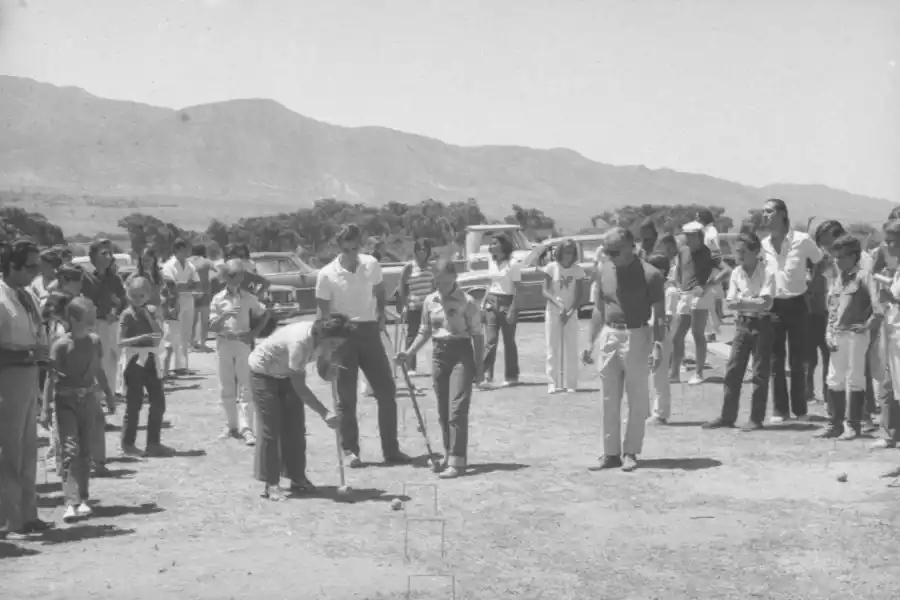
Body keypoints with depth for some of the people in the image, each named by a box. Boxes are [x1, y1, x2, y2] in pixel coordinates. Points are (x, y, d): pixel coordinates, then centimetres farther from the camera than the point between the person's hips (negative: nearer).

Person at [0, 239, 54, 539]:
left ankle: (26, 515, 25)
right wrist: (25, 353, -23)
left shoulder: (29, 297, 11)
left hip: (30, 376, 8)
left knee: (28, 449, 15)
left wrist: (40, 352, 7)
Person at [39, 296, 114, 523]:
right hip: (66, 401, -5)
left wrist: (109, 396, 20)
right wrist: (45, 409, -15)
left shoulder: (94, 341, 2)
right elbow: (51, 377, -13)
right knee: (70, 449, -12)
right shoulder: (61, 345, -13)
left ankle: (82, 499, 17)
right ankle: (71, 503, -15)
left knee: (85, 451, 9)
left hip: (88, 399, 5)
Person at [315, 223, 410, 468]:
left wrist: (381, 316, 4)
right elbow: (322, 314, -7)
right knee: (346, 397, 1)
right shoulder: (327, 274, -11)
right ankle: (350, 451, 14)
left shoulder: (372, 265, -1)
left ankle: (391, 450, 13)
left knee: (387, 391, 3)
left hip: (369, 331, 4)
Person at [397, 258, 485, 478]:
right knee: (443, 410, 10)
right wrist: (409, 352, 4)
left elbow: (477, 334, -4)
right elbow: (425, 331, 16)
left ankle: (457, 461, -12)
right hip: (439, 353, 5)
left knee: (457, 408, -12)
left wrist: (479, 367, -5)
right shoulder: (430, 301, 6)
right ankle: (449, 454, 23)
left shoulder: (467, 302, -8)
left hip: (461, 353, -5)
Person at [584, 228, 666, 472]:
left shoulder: (649, 274, -9)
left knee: (637, 401, 4)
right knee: (609, 401, 8)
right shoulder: (604, 272, 5)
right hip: (608, 336, 5)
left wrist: (658, 346, -16)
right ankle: (611, 452, 16)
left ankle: (630, 452, 13)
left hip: (637, 338, -4)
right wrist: (590, 343, 12)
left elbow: (659, 315, -7)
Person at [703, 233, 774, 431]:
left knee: (760, 373, 2)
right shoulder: (736, 273, 3)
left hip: (761, 324, -5)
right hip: (742, 324, 5)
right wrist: (753, 302, -18)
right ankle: (727, 416, 10)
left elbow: (765, 303, -19)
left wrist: (742, 301, -16)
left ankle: (756, 418, 9)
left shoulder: (767, 273, -11)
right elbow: (731, 302, -1)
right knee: (732, 370, 3)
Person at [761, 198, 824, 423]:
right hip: (773, 306, 3)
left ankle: (800, 409, 14)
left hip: (796, 305, -3)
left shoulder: (802, 240, -10)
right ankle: (780, 410, 12)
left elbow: (821, 266, 3)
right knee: (776, 361, 5)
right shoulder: (763, 245, 2)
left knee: (797, 361, 3)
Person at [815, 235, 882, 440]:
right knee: (834, 380, 9)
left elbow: (877, 303, -18)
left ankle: (853, 425, 7)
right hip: (837, 336, 7)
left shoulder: (862, 277, -9)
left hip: (855, 334, -7)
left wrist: (869, 324, -12)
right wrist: (829, 334, 8)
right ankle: (835, 424, 18)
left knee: (855, 380, 0)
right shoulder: (837, 279, 14)